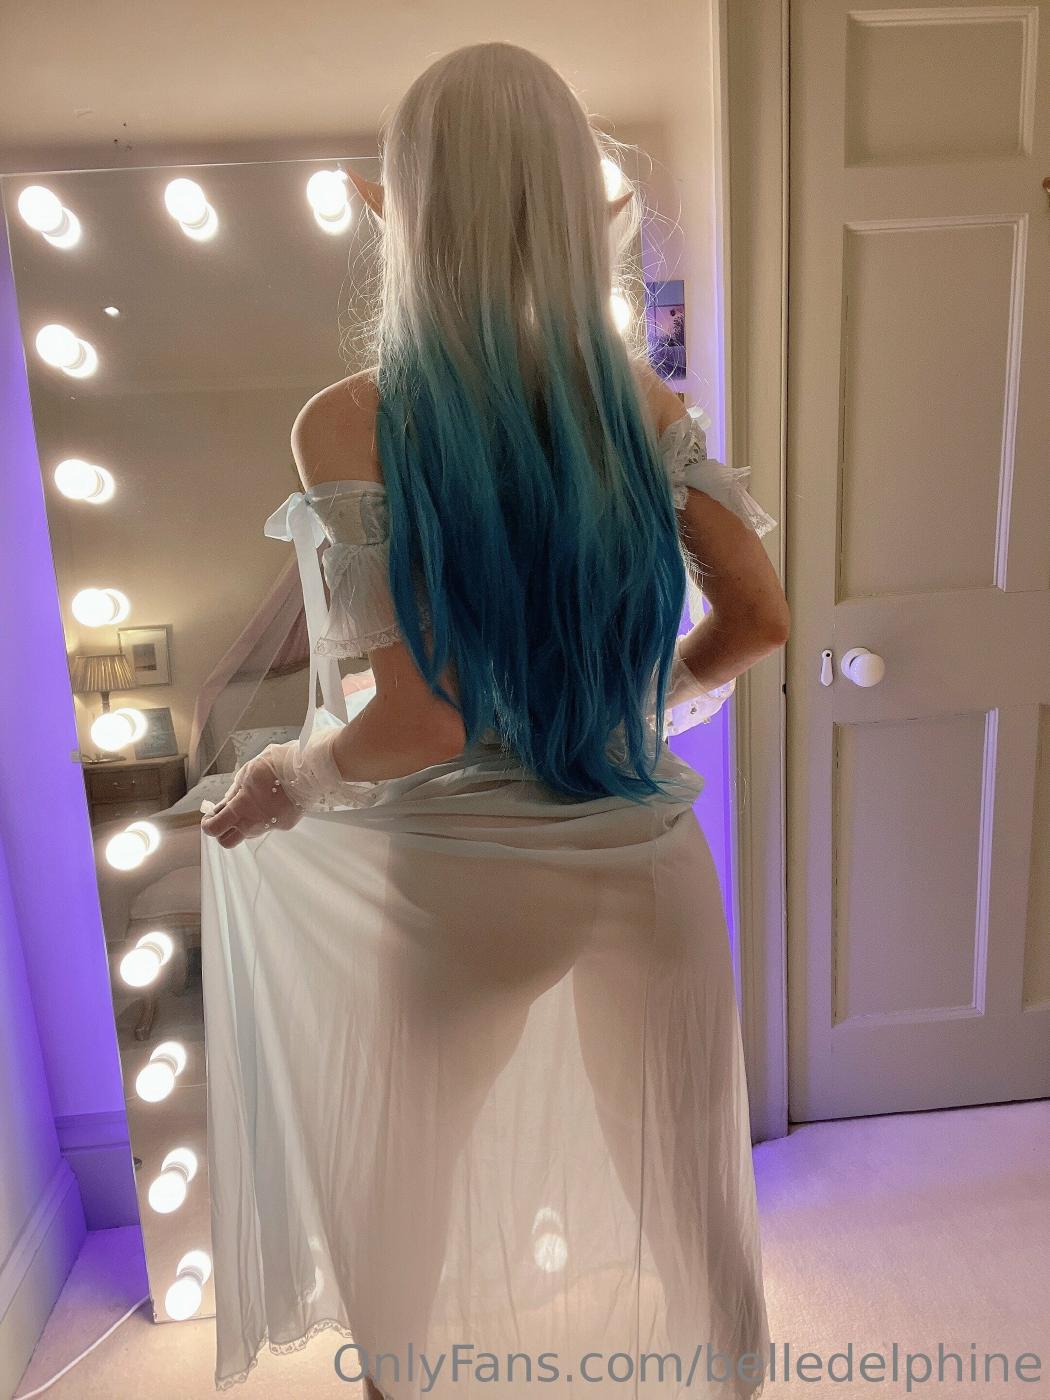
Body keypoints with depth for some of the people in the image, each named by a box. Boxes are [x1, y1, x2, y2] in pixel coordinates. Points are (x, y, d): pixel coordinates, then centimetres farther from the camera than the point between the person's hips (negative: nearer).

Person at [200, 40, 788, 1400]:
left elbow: (421, 717, -19)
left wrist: (280, 782, 0)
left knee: (391, 1201, 27)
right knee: (687, 1191, 25)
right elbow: (760, 615, 0)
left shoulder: (353, 425, -14)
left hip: (470, 883, -3)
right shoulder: (645, 403, -2)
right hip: (652, 860, 4)